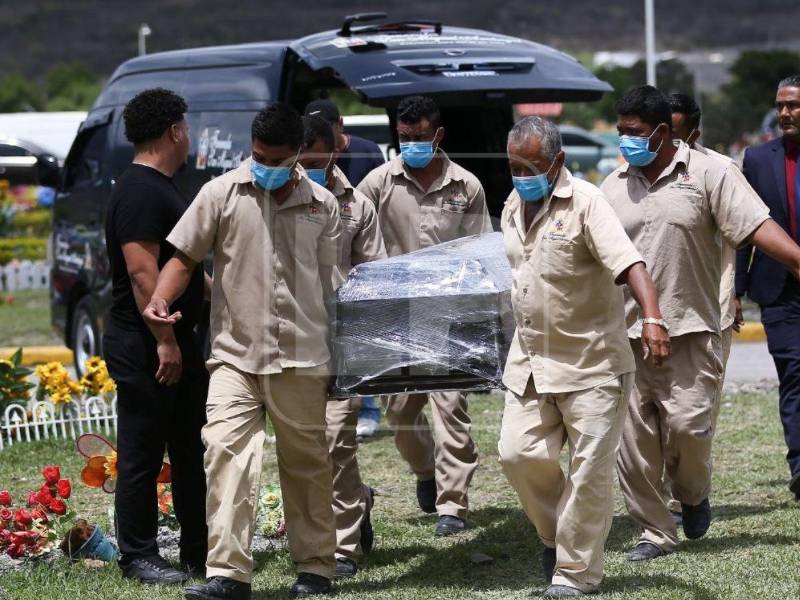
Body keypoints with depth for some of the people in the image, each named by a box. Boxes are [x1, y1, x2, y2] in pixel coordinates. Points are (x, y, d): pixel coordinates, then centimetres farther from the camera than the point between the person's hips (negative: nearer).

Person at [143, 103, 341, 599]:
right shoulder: (222, 194, 1)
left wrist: (338, 354, 11)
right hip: (235, 353, -1)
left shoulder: (322, 205, 7)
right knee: (226, 450, -15)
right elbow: (185, 257, 3)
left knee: (307, 462, 9)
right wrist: (161, 300, -15)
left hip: (301, 356, 1)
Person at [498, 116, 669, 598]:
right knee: (519, 454, -2)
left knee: (590, 467, -2)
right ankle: (557, 534, 23)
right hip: (530, 362, 6)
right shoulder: (514, 206, 9)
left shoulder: (586, 202, -15)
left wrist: (653, 319, -41)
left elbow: (630, 264, -26)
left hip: (591, 363, -6)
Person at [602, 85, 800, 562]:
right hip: (627, 333, 4)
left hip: (689, 329, -4)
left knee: (688, 422, -13)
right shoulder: (615, 186, 11)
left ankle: (693, 495, 18)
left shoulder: (708, 174, -2)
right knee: (633, 436, 1)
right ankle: (655, 532, 13)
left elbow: (757, 224, -10)